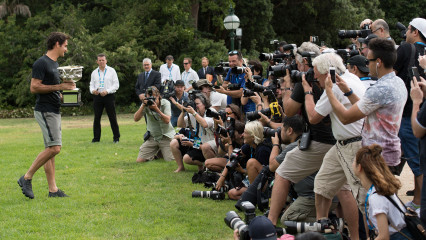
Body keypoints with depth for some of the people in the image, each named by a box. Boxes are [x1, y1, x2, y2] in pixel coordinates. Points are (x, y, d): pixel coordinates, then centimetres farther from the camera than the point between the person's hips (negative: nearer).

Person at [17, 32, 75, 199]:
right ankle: (27, 178, -6)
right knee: (54, 148, -16)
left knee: (50, 149, 8)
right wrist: (59, 87, -19)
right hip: (45, 111, -10)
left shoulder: (54, 64, 18)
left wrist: (64, 91, 10)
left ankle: (53, 189, 9)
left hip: (54, 111, 10)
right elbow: (34, 88, -19)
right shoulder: (42, 63, -12)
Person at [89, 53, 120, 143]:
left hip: (109, 96, -3)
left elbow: (116, 84, 0)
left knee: (112, 117, -2)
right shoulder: (94, 72, 13)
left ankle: (116, 137, 5)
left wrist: (107, 91, -14)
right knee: (97, 118, 2)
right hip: (97, 96, 3)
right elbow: (92, 84, 14)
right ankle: (96, 137, 8)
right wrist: (93, 90, -10)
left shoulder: (111, 71, 4)